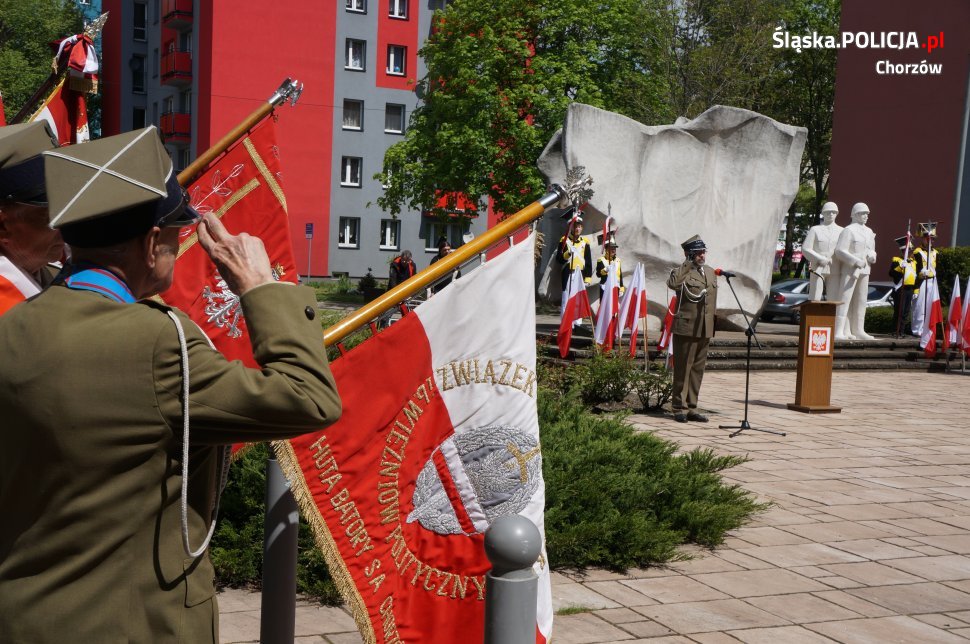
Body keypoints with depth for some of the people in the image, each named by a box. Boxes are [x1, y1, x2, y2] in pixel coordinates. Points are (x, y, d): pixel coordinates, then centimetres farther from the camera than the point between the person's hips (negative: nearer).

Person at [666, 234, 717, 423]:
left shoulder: (711, 273, 16)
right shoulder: (682, 272, -7)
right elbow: (672, 284, -32)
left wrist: (711, 326, 19)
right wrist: (688, 264, -23)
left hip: (705, 330, 7)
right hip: (686, 328, -7)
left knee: (698, 369, 10)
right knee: (682, 369, -1)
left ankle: (691, 407, 18)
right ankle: (679, 407, 6)